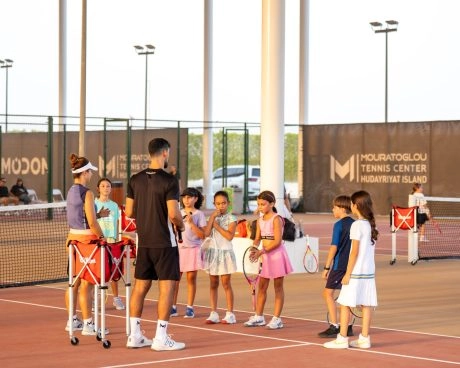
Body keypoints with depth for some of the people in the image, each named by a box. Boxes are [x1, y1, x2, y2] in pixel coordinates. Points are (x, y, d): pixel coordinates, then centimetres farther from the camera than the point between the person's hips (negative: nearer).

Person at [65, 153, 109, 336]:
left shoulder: (71, 191, 11)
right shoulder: (87, 193, -14)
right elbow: (92, 222, -17)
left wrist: (99, 213, 14)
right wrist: (102, 237, -9)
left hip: (73, 238, 9)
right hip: (86, 239, -9)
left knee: (74, 282, 14)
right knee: (86, 285, -4)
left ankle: (72, 320, 21)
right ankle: (88, 324, 0)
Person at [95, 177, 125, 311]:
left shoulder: (114, 205, 13)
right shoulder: (94, 203, 4)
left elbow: (116, 224, 16)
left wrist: (116, 239, 8)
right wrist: (99, 215, -21)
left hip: (111, 239, 3)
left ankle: (116, 298, 6)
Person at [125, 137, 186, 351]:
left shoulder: (135, 180, 4)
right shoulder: (169, 181, -13)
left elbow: (129, 212, 7)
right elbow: (173, 214, -18)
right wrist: (181, 226, 2)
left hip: (143, 241, 6)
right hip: (164, 243, -6)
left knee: (140, 287, 11)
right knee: (166, 287, -2)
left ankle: (135, 335, 15)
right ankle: (160, 338, -3)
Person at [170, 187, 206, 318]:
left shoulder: (199, 214, 0)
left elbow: (202, 235, -7)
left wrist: (191, 222, -14)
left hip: (192, 249, -3)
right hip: (178, 248, 3)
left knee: (191, 278, 0)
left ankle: (189, 308, 8)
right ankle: (173, 307, 4)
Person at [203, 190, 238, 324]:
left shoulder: (231, 218, -2)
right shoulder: (213, 217, 10)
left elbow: (229, 235, -16)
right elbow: (206, 233, -6)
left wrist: (217, 225, -10)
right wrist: (213, 217, -9)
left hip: (225, 252, -4)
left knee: (226, 283, -3)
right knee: (213, 284, 6)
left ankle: (230, 314, 2)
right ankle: (213, 313, 10)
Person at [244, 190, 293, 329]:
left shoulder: (276, 219, -13)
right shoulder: (260, 220, 9)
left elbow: (277, 241, -19)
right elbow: (258, 238, 7)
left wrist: (262, 251, -24)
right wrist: (254, 247, -15)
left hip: (277, 255, -7)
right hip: (265, 256, 7)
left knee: (278, 287, 2)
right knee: (261, 286, 10)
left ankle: (277, 319, 5)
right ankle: (258, 317, 18)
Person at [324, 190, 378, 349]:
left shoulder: (357, 225, -12)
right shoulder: (371, 225, 9)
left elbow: (354, 252, -15)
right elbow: (371, 251, 14)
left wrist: (348, 273, -12)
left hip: (356, 272, -7)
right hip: (369, 271, 7)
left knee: (344, 304, -1)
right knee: (366, 305, 7)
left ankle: (342, 339, 1)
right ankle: (364, 338, 9)